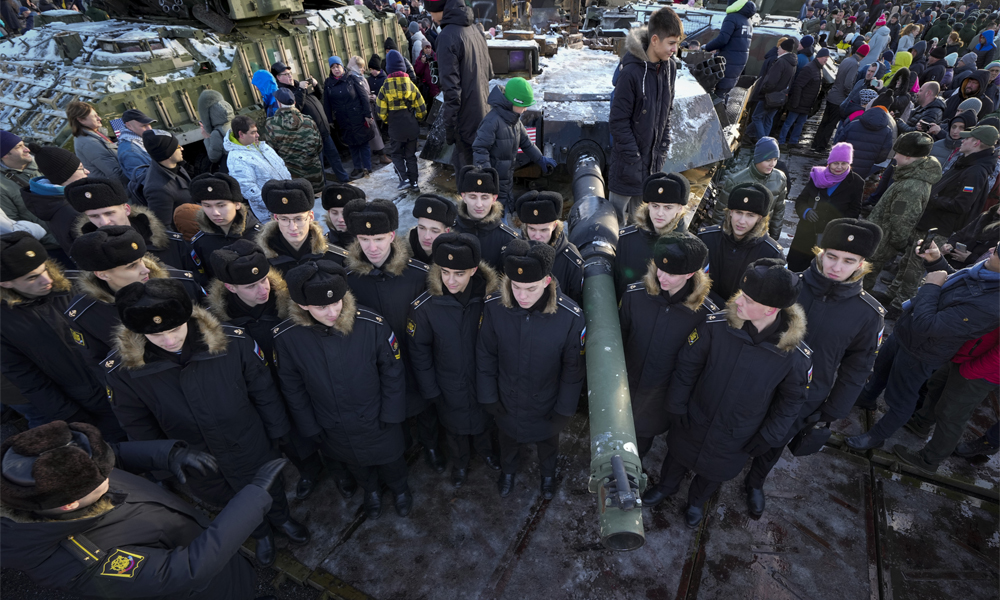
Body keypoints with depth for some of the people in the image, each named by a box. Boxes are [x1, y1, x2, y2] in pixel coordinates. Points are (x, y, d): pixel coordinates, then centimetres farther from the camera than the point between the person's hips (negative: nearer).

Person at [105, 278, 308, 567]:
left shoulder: (233, 342, -28)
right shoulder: (122, 370, -22)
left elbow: (264, 392, -13)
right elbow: (140, 429, -6)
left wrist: (276, 433, -3)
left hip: (252, 450, -1)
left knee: (271, 491, 27)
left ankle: (281, 518, 61)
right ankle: (261, 533, 60)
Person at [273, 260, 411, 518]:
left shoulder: (372, 324, -30)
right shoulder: (286, 337, -24)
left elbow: (392, 371, -15)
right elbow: (293, 388, -7)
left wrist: (391, 415, -8)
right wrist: (310, 427, 1)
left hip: (377, 421, -1)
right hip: (334, 430, 2)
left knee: (390, 461, 25)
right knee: (355, 464, 30)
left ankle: (399, 488, 60)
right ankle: (370, 490, 64)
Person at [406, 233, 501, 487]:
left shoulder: (489, 297, -22)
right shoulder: (424, 306, -26)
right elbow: (419, 353, -12)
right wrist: (430, 390, -7)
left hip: (484, 380, 1)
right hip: (449, 387, -1)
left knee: (484, 420, 28)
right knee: (455, 427, 24)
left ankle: (485, 450, 61)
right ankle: (459, 462, 56)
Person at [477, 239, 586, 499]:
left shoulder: (570, 317, -31)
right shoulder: (494, 307, -27)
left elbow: (573, 369, -15)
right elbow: (485, 356, -10)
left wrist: (564, 410, -7)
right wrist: (488, 397, -4)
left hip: (547, 405, -1)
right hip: (507, 401, 1)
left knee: (548, 443, 30)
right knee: (508, 441, 31)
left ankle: (547, 474, 64)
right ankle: (508, 470, 65)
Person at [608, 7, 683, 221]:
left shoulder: (669, 68, 0)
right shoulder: (631, 72, -21)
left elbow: (666, 111, 11)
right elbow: (618, 120, -18)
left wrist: (663, 147, 4)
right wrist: (634, 158, -17)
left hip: (654, 157, 6)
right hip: (629, 160, -6)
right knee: (617, 212, 9)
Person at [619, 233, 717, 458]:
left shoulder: (706, 313, -21)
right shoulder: (634, 294, -18)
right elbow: (619, 340, -5)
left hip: (661, 401, -1)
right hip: (626, 388, 1)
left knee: (642, 440, 24)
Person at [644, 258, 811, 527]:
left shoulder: (796, 356, -26)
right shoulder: (716, 325, -28)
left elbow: (790, 402, -7)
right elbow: (687, 365, -13)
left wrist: (766, 439, -3)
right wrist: (677, 406, -7)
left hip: (735, 441, 0)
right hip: (693, 422, 0)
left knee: (713, 473, 27)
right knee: (678, 455, 28)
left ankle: (696, 500, 62)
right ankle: (666, 486, 62)